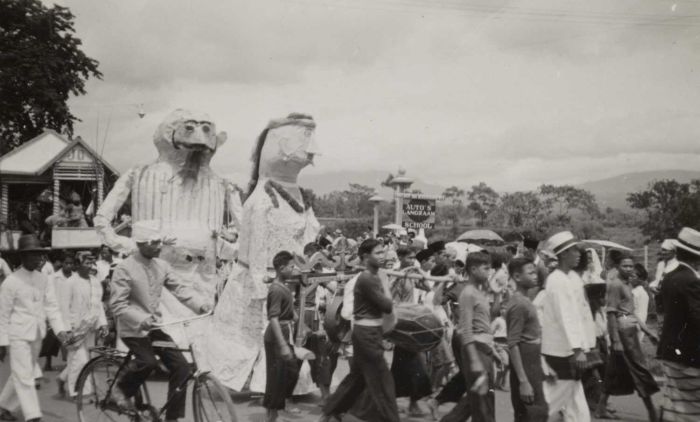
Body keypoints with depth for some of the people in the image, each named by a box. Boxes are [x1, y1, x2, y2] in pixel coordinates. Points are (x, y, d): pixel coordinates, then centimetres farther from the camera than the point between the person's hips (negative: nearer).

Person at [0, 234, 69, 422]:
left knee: (21, 374, 15)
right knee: (24, 376, -6)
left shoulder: (43, 280, 5)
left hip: (37, 335, 5)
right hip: (18, 335, -5)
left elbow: (52, 306, 3)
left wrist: (59, 329, -11)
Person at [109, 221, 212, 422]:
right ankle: (121, 390, 2)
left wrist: (200, 304, -21)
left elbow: (180, 287, -3)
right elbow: (117, 304, -19)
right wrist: (141, 319, -33)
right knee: (148, 362, -30)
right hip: (132, 329, -6)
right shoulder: (124, 268, -14)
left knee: (181, 367, -6)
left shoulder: (162, 266, 3)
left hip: (155, 327, 6)